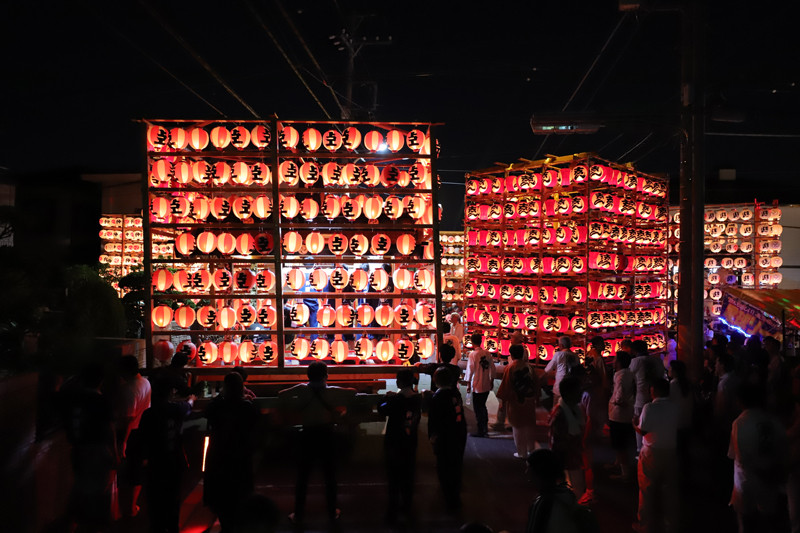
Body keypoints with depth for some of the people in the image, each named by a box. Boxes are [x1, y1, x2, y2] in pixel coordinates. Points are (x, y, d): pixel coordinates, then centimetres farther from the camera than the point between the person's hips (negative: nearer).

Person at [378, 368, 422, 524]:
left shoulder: (395, 400, -23)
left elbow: (381, 411, -8)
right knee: (408, 476, 19)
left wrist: (387, 397, 3)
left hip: (393, 444, -4)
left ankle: (392, 513, 16)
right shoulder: (418, 398, -8)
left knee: (393, 478, 8)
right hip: (411, 443, 4)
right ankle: (407, 508, 31)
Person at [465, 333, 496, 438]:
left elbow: (470, 369, -13)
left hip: (477, 386, -5)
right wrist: (492, 381, 18)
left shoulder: (473, 354, -14)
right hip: (487, 385, 5)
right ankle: (485, 427, 23)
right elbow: (492, 368, 7)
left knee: (478, 408, 4)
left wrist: (468, 384, -5)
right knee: (483, 406, 20)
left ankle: (480, 431, 7)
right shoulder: (487, 353, 1)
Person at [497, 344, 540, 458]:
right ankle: (531, 450, 22)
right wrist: (536, 397, 15)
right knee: (530, 425, 15)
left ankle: (521, 452, 11)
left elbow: (506, 385, -10)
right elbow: (536, 382, 5)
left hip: (516, 401, -4)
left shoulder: (510, 368, -12)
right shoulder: (529, 366, -1)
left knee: (518, 427, 6)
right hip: (529, 400, 4)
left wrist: (504, 399, 0)